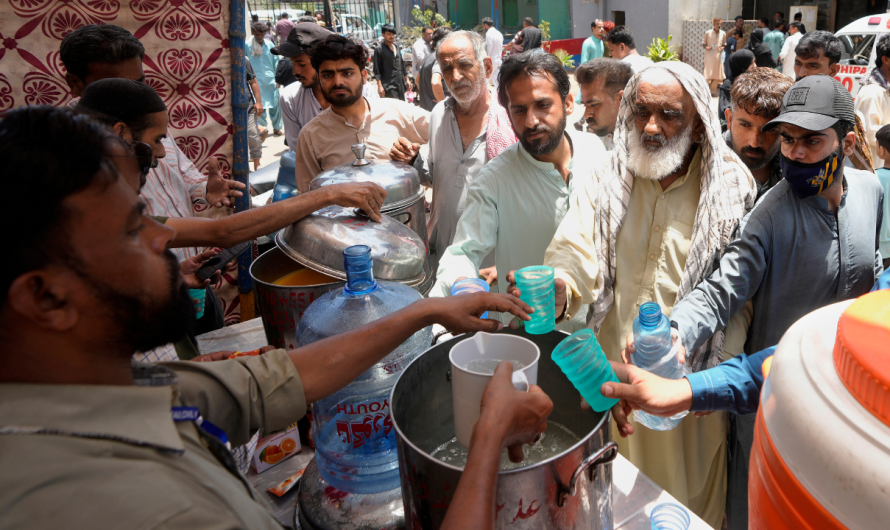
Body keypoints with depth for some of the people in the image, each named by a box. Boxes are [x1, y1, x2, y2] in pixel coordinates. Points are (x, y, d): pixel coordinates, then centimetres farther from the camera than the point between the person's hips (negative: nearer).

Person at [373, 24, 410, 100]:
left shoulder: (397, 47, 14)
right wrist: (379, 85, -14)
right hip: (388, 85, -7)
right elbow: (377, 69, -8)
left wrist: (406, 79, 19)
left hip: (400, 83, 7)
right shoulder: (379, 49, -6)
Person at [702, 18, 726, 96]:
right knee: (708, 73, -9)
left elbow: (724, 44, 18)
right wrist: (706, 47, -15)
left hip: (718, 56, 3)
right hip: (709, 55, -3)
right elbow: (703, 43, 6)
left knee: (717, 74, 1)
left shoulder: (723, 33, 8)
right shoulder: (708, 33, 0)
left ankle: (713, 91, 9)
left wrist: (722, 48, -3)